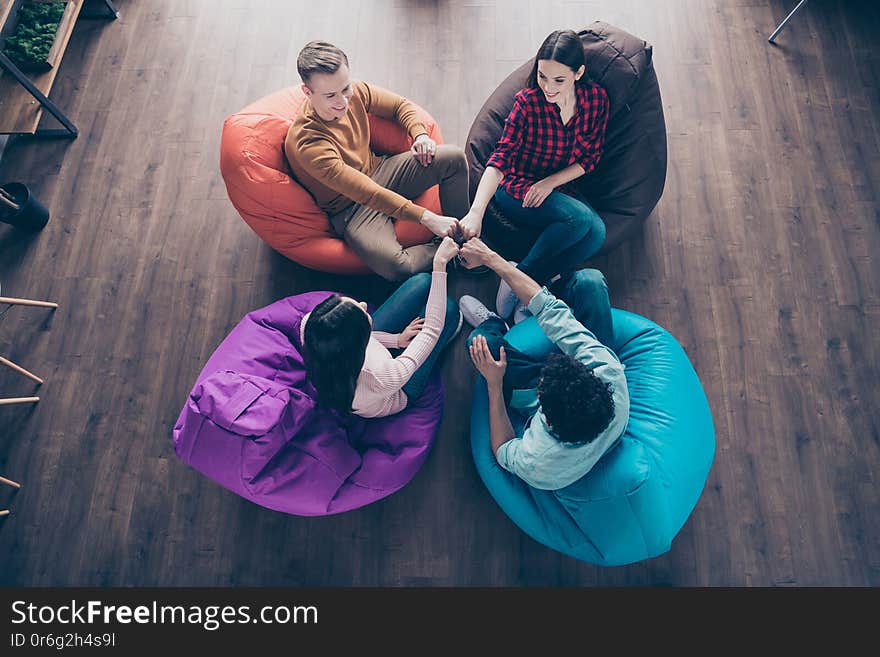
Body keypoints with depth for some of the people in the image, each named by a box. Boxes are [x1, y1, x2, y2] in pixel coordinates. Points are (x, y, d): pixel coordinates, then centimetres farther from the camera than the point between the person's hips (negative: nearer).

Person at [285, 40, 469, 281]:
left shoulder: (355, 92, -9)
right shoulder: (307, 143, -30)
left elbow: (401, 105, 10)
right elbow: (366, 193, -34)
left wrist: (420, 134, -11)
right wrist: (425, 217, -36)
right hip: (351, 208, -6)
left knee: (454, 158, -9)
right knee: (397, 267, -35)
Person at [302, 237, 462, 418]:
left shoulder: (310, 325, -35)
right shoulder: (383, 381, -47)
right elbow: (432, 330, -36)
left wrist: (396, 339, -11)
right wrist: (440, 263, -33)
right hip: (401, 393, -4)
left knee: (423, 281, -2)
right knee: (450, 308, -2)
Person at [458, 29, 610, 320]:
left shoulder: (597, 98, -3)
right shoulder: (528, 102, -13)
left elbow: (591, 157, 3)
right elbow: (500, 158, -24)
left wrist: (550, 182, -13)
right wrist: (476, 211, -39)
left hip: (562, 189, 5)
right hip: (518, 188, -4)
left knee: (597, 232, -26)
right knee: (582, 219, -31)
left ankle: (524, 278, -18)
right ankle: (520, 277, -17)